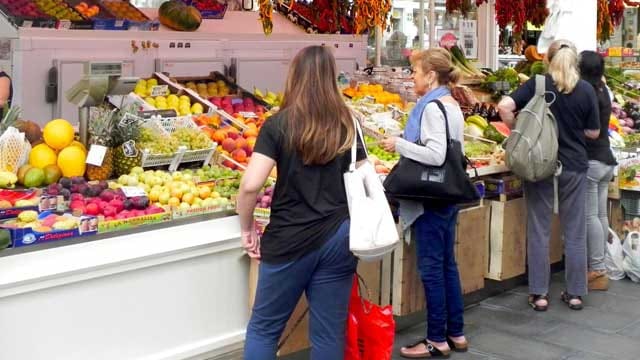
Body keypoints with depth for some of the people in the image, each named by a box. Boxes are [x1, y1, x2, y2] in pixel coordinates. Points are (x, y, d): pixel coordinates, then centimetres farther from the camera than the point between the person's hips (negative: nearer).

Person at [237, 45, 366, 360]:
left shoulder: (279, 124, -7)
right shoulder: (347, 125, 4)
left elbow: (250, 186, -15)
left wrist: (247, 228, 1)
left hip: (290, 241, -3)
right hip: (339, 238, 4)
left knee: (264, 328, 12)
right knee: (329, 332, 11)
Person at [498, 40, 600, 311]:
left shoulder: (537, 84, -5)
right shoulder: (586, 90, -1)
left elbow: (504, 106, -16)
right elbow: (593, 132, 4)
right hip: (574, 166, 1)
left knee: (539, 230, 7)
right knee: (575, 232, 11)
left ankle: (539, 294, 11)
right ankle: (575, 293, 18)